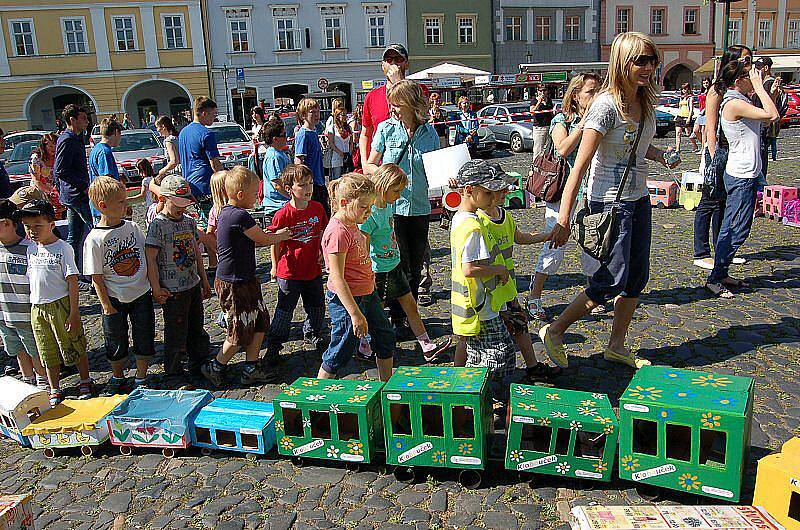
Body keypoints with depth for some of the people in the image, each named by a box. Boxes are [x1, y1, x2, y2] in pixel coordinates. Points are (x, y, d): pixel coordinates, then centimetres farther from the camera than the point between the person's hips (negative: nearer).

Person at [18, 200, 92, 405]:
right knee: (48, 354, 14)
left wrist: (74, 312, -15)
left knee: (75, 347, 6)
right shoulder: (31, 249, 7)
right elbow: (30, 280, 14)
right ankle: (54, 391, 26)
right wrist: (32, 306, 9)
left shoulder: (63, 248, -10)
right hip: (37, 308, 6)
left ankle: (85, 383, 24)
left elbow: (72, 281, -12)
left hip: (60, 305, -6)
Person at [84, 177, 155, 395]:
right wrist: (106, 305, -9)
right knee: (116, 342, 12)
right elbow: (96, 276, -10)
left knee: (144, 338, 9)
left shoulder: (132, 227, -1)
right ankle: (117, 378, 34)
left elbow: (147, 256, 9)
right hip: (115, 299, -3)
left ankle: (141, 378, 26)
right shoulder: (94, 239, -13)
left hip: (141, 294, 3)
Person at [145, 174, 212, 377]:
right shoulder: (158, 224, -13)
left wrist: (204, 280, 18)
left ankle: (200, 365, 33)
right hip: (173, 291, -7)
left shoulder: (189, 221, 6)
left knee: (197, 329, 18)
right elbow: (150, 258, -14)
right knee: (176, 334, 4)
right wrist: (157, 289, -15)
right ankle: (173, 373, 19)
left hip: (193, 285, 7)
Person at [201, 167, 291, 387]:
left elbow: (253, 241, 16)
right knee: (241, 332, 2)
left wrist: (277, 235, 11)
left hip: (245, 280, 10)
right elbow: (263, 239, -12)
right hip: (234, 284, -10)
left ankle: (251, 368, 24)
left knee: (260, 323, 15)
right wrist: (284, 235, 5)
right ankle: (214, 367, 20)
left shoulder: (226, 212, 9)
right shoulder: (239, 216, -22)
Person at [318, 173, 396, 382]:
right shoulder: (337, 233, -24)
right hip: (346, 300, -10)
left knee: (386, 338, 19)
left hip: (367, 294, 10)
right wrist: (356, 315, -27)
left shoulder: (352, 224, 5)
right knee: (340, 353, 1)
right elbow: (337, 280, -26)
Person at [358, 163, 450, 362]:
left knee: (411, 306, 11)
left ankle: (427, 347, 18)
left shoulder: (387, 206, 3)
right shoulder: (370, 213, -22)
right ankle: (364, 347, 27)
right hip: (379, 271, -9)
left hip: (394, 266, 9)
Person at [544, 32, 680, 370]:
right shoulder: (606, 105, -19)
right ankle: (555, 332, 11)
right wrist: (563, 220, -27)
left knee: (637, 277, 11)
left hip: (638, 199, 8)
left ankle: (617, 346, 27)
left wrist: (661, 156, 2)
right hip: (609, 201, -8)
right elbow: (580, 165, -23)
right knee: (613, 281, -6)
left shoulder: (646, 101, 6)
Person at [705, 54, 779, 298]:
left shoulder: (741, 101, 12)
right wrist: (759, 87, -16)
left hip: (745, 173, 10)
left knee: (731, 227, 14)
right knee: (738, 229, -6)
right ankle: (715, 278, 0)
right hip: (742, 176, -10)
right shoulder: (734, 104, -18)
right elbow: (773, 115, -26)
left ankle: (721, 274, 22)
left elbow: (768, 120, 19)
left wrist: (762, 88, 12)